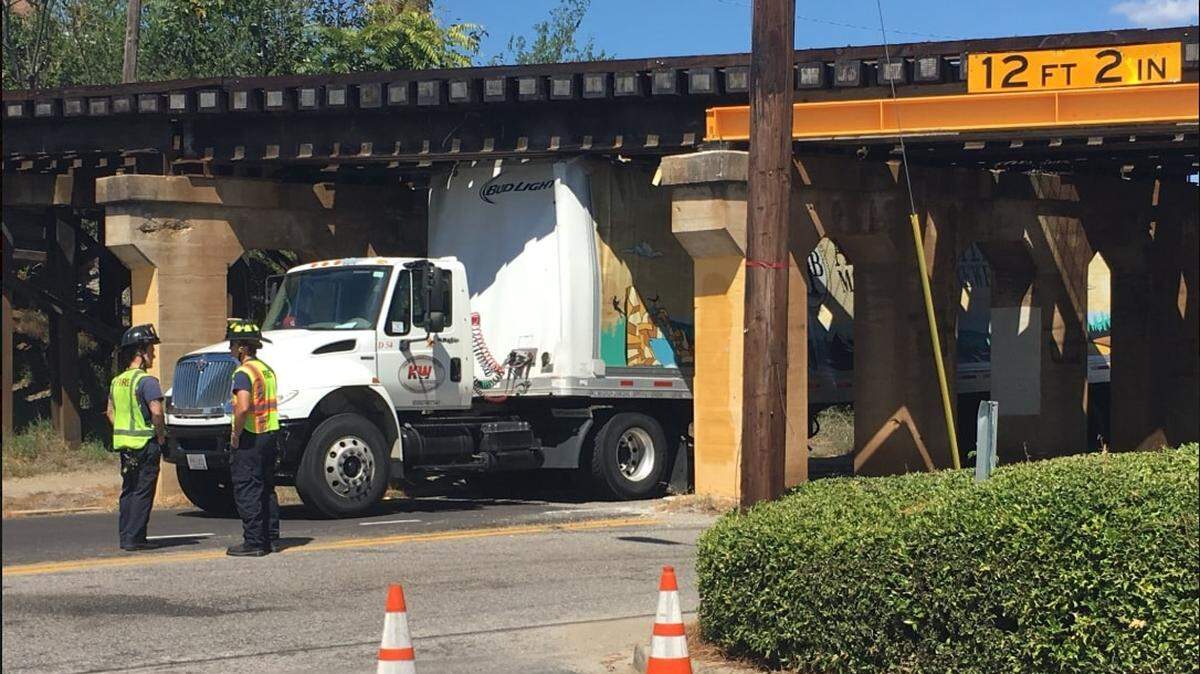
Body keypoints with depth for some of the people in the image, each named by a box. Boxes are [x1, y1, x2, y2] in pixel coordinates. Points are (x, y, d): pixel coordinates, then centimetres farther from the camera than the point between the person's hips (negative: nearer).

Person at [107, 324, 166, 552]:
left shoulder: (117, 381, 11)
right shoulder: (147, 381, -15)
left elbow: (111, 412, 18)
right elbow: (156, 412, -24)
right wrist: (160, 435, -11)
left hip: (124, 444, 8)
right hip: (146, 444, -8)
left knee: (128, 491, 15)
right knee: (142, 493, -3)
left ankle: (125, 537, 17)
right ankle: (134, 539, -4)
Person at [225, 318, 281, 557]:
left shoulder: (243, 373, -16)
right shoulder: (267, 370, 14)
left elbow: (243, 407, -29)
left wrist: (236, 434, -16)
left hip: (249, 439, -9)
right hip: (269, 436, 9)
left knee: (247, 491, -5)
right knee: (267, 490, 15)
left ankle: (253, 543, -6)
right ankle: (271, 539, 18)